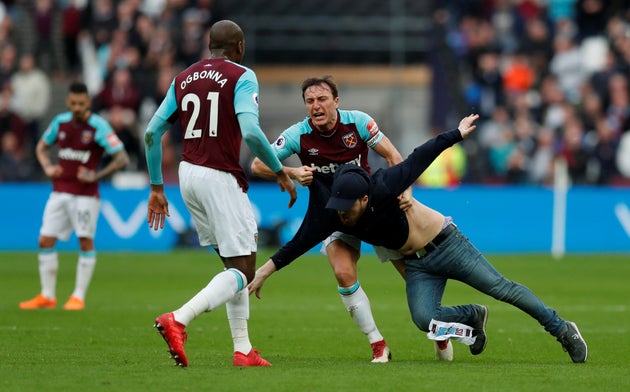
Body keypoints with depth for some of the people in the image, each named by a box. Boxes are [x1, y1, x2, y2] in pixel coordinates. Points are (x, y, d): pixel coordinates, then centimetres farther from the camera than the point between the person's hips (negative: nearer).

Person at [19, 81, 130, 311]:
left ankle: (79, 296, 4)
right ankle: (47, 296, 10)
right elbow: (41, 147, 21)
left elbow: (122, 159, -12)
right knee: (45, 240, 1)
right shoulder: (60, 122, 5)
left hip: (86, 195, -5)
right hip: (59, 192, 5)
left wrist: (96, 176, -19)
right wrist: (48, 167, 2)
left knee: (86, 242, -5)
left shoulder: (99, 127, -10)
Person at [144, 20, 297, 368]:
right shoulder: (242, 77, -5)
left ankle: (243, 349, 12)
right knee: (243, 271, -5)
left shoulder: (183, 79, 13)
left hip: (188, 174, 7)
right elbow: (250, 131, -20)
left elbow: (152, 133, 11)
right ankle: (178, 319, -25)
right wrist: (280, 171, -8)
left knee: (234, 263, 17)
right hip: (221, 178, -7)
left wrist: (157, 188, 17)